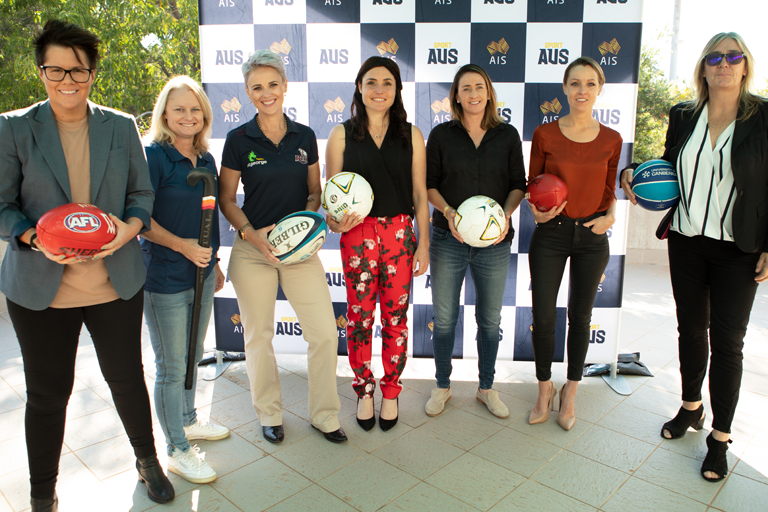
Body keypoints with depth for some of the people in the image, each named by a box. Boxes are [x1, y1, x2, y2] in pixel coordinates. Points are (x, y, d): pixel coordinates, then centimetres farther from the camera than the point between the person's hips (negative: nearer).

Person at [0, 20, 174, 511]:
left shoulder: (122, 127, 5)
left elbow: (142, 192, 7)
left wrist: (130, 227, -14)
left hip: (117, 282, 1)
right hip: (40, 287, -1)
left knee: (127, 378, 13)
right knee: (47, 393, 12)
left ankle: (148, 460, 39)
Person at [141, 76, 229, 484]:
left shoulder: (206, 159, 9)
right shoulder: (153, 156, -12)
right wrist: (181, 245, -21)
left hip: (200, 274, 7)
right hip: (164, 278, -7)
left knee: (192, 357, 21)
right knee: (171, 367, 4)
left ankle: (188, 421, 41)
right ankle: (177, 450, 20)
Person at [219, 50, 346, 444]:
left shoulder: (304, 136, 5)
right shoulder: (239, 140, -2)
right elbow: (226, 200, 1)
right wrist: (251, 233, -14)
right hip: (253, 250, -2)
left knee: (324, 333, -1)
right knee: (259, 337, 8)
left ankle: (324, 415, 19)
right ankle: (269, 415, 30)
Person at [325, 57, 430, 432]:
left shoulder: (411, 135, 5)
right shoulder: (342, 135, 3)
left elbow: (419, 195, 6)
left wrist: (423, 244, 2)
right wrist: (336, 222, -15)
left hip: (399, 235, 1)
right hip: (357, 236, 0)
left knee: (396, 318, 8)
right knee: (359, 317, 7)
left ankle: (391, 393, 27)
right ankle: (364, 391, 28)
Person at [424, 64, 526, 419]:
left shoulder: (507, 135, 4)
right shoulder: (442, 134, 1)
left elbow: (518, 184, 7)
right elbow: (429, 184, 2)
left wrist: (506, 213, -11)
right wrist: (448, 212, -15)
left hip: (494, 241, 1)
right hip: (448, 239, -1)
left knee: (490, 319, 11)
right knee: (444, 317, 8)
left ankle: (486, 387, 31)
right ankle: (442, 386, 28)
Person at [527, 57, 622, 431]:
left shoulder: (611, 140, 2)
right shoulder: (545, 134, -3)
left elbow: (608, 189, 12)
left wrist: (610, 215, -7)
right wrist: (537, 212, -16)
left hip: (591, 236, 2)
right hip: (551, 233, -1)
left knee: (580, 316, 11)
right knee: (543, 317, 2)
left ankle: (570, 391, 30)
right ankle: (544, 388, 26)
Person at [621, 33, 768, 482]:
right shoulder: (683, 117, 5)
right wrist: (634, 176, -4)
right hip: (685, 242, 4)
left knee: (727, 340, 2)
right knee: (691, 328, 15)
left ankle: (720, 436, 17)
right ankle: (691, 407, 36)